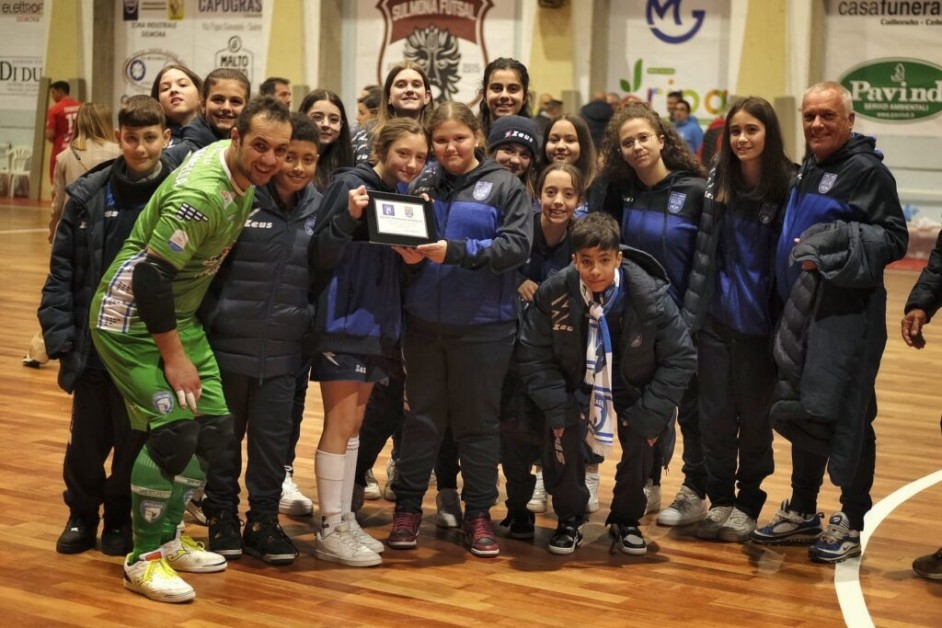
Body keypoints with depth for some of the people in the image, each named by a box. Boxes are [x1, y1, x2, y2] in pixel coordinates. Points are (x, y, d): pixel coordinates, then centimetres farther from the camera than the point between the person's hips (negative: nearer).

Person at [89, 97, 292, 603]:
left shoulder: (242, 172, -2)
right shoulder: (202, 195, -29)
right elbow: (150, 276, -27)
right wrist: (174, 357, -20)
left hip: (178, 313, 9)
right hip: (132, 317, -9)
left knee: (214, 426, 6)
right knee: (174, 428, -17)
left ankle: (168, 539, 22)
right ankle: (144, 558, -1)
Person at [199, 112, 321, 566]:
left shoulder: (317, 208, 5)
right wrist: (209, 320, -7)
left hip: (284, 349, 3)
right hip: (229, 343, -3)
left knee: (273, 438, 6)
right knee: (223, 434, 10)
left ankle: (263, 521, 20)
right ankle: (221, 516, 24)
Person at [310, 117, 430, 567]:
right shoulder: (350, 184, -11)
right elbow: (321, 255, -15)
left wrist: (414, 255, -5)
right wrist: (348, 216, -30)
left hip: (379, 323, 8)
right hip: (343, 322, -8)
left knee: (353, 424, 13)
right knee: (340, 425, -4)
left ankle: (345, 519, 20)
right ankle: (330, 530, 2)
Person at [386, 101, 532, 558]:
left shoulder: (504, 186, -2)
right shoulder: (423, 183, 6)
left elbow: (517, 245, -12)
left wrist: (456, 251, -21)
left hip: (483, 325, -2)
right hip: (424, 320, 2)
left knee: (478, 420, 7)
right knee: (422, 416, 11)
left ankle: (478, 512, 17)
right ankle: (407, 506, 20)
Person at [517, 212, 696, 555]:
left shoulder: (650, 296, -24)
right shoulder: (553, 294, -21)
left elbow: (681, 358, -15)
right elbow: (533, 356, -11)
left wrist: (648, 416, -18)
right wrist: (559, 410, -19)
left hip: (632, 393, 0)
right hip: (576, 390, 0)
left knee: (641, 441, -20)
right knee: (561, 437, -23)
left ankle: (626, 520, 9)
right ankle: (570, 519, 3)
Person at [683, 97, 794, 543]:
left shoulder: (788, 188, -8)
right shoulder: (717, 183, 3)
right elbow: (703, 250, 10)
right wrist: (692, 311, 5)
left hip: (760, 323, -3)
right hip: (716, 318, 3)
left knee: (754, 417, 8)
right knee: (715, 414, 8)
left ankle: (748, 504, 22)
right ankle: (719, 500, 22)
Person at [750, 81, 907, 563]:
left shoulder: (867, 171, -9)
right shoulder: (808, 171, 16)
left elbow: (894, 239, -14)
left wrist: (836, 247, -24)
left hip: (847, 312, -8)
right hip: (803, 308, 8)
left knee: (844, 413, -3)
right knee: (799, 410, 14)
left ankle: (852, 524, 9)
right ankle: (802, 513, 27)